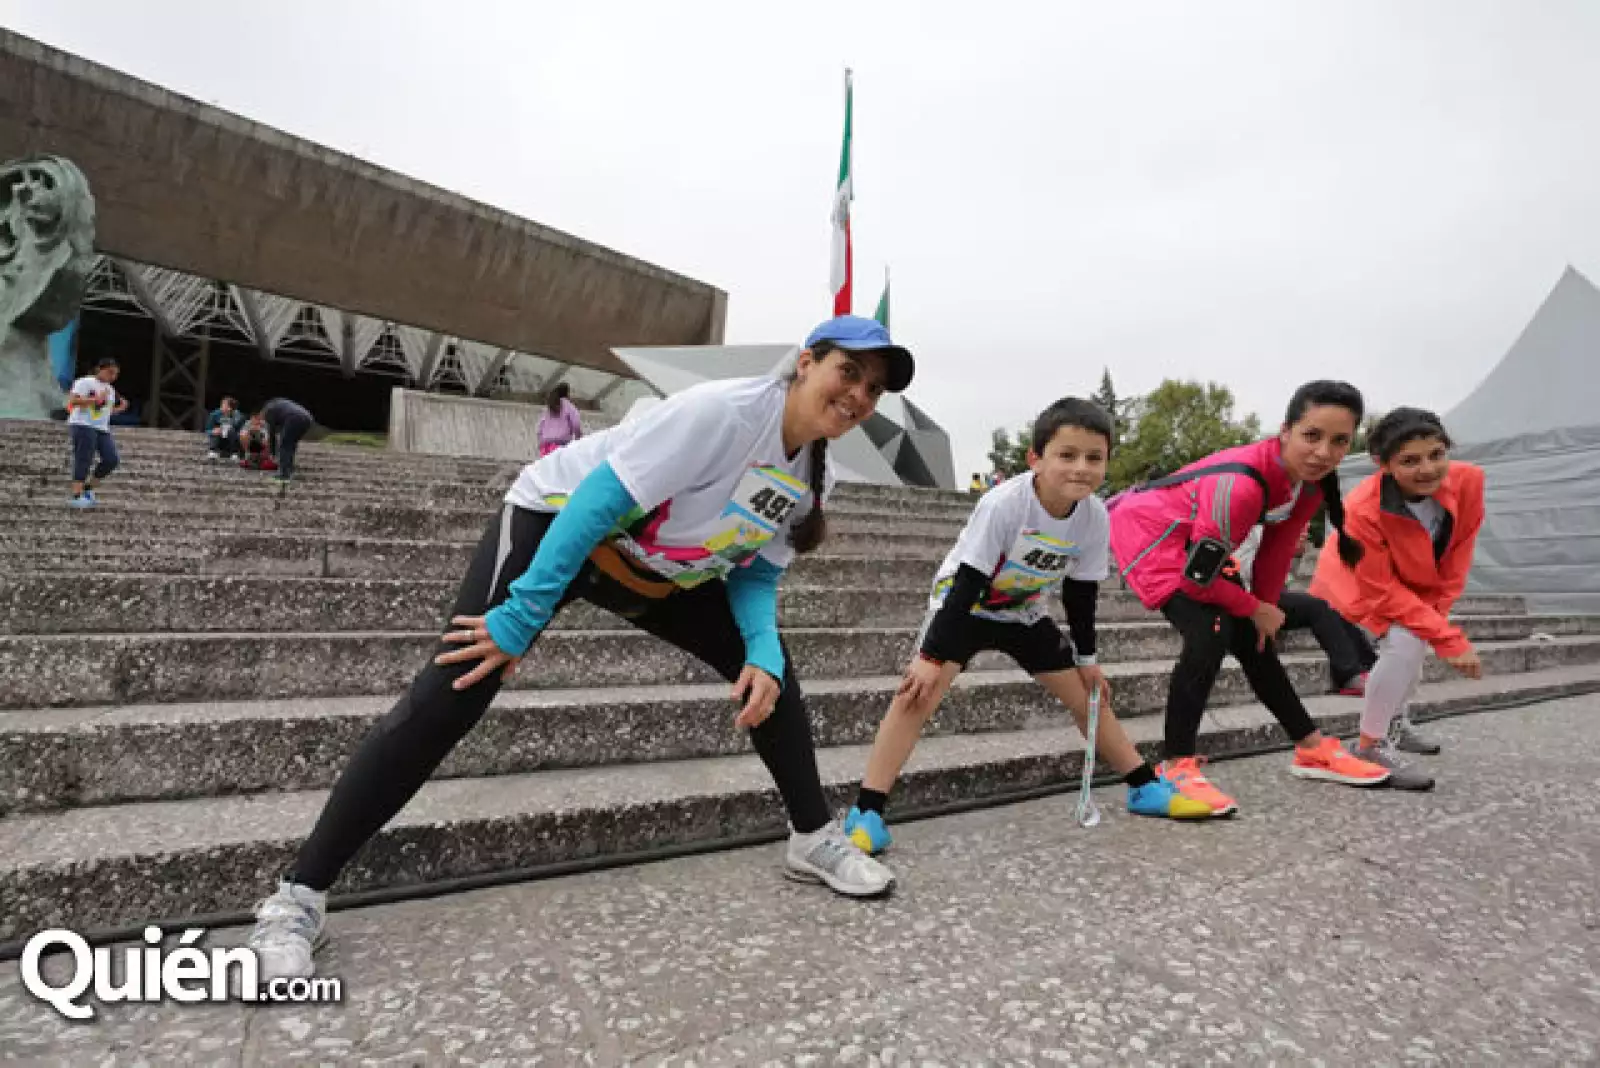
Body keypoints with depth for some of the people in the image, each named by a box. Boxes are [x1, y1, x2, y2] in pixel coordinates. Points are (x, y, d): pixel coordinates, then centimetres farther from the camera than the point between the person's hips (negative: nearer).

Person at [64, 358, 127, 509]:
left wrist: (120, 408, 13)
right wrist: (96, 399, -21)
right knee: (84, 460, -12)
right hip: (83, 426, -7)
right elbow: (73, 401, -16)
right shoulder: (85, 382, -3)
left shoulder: (110, 390, 21)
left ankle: (88, 488, 11)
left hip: (102, 429, 7)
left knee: (111, 460, -3)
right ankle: (75, 496, -11)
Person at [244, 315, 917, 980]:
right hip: (555, 523, -7)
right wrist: (523, 614, -31)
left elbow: (756, 576, 1)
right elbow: (598, 502, -31)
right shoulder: (725, 409, -30)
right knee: (447, 700, -17)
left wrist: (764, 655, -18)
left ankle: (813, 839, 18)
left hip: (657, 571, 8)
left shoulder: (813, 479, -5)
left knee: (771, 673, 1)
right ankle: (299, 897, -4)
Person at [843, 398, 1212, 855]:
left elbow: (1081, 592, -2)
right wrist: (931, 657, -30)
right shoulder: (1003, 504, -33)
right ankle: (867, 813, -22)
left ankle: (1146, 787, 27)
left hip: (1025, 613, 5)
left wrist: (1086, 658, 5)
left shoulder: (1095, 517, -16)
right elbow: (967, 583, -30)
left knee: (1086, 696, 7)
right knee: (919, 693, -24)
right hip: (965, 605, -5)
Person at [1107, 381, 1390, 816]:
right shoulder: (1240, 484, -36)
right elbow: (1198, 577, -29)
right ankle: (1177, 767, -16)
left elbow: (1277, 550, 3)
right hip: (1147, 531, -9)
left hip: (1194, 542, 9)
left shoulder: (1313, 481, -9)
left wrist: (1263, 611, 5)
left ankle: (1312, 749, 27)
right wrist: (1257, 610, -12)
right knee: (1209, 631, -25)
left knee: (1250, 641, 12)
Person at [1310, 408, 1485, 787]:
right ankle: (1370, 747, -12)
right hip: (1359, 584, -6)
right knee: (1405, 644, -26)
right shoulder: (1362, 510, -40)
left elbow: (1457, 557, -10)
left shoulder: (1468, 481, -26)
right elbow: (1383, 591, -32)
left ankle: (1394, 719, 50)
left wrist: (1435, 613, -12)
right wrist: (1450, 639, -34)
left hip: (1416, 582, 7)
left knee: (1416, 641, 21)